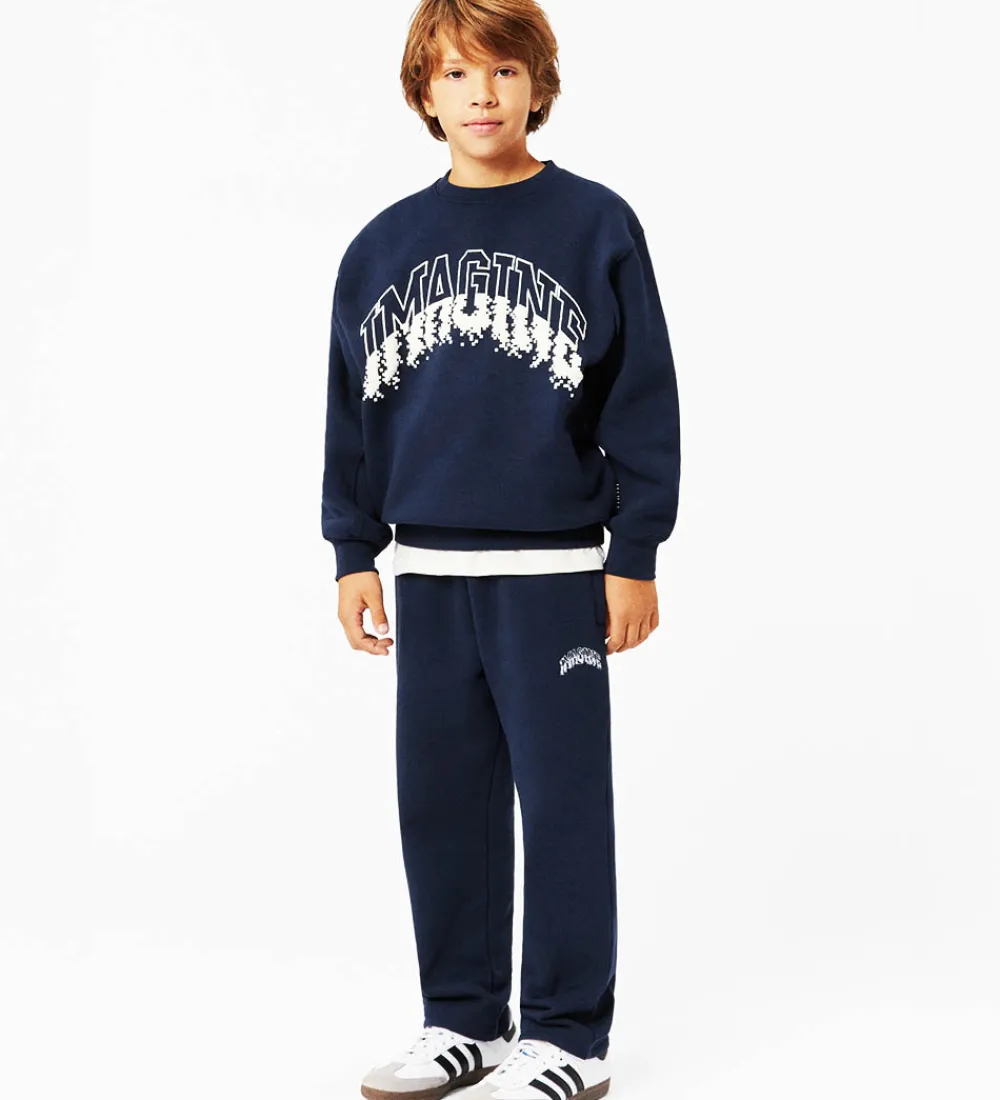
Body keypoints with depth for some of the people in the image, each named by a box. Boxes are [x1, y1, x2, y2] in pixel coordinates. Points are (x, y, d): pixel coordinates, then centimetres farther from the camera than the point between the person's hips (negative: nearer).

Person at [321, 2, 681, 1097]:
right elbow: (353, 409, 13)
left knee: (562, 800, 1)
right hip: (429, 567, 4)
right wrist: (354, 552, 9)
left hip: (555, 567, -4)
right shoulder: (383, 246, 8)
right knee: (440, 801, 9)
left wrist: (636, 555, -4)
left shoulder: (596, 225, -2)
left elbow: (642, 398, -1)